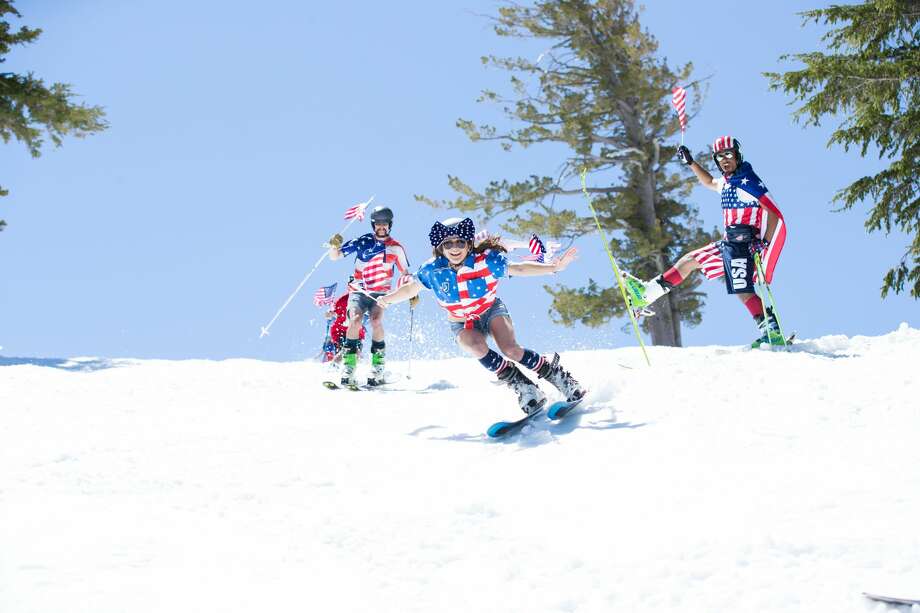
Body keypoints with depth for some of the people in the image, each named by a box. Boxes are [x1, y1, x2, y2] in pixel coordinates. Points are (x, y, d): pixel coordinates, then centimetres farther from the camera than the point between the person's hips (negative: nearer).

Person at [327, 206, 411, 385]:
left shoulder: (396, 247, 4)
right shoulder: (363, 241, 1)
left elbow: (405, 273, 15)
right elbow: (335, 256, 0)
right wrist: (334, 247, -22)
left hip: (380, 293, 0)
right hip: (359, 291, 0)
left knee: (376, 320, -26)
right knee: (355, 319, -25)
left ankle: (378, 369, -16)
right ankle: (348, 369, -22)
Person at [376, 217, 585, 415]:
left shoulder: (486, 260, -23)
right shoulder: (433, 270, -18)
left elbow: (518, 269, -18)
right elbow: (411, 288, -2)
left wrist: (554, 267, -25)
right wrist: (388, 299, -12)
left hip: (492, 311, -1)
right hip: (463, 325, 1)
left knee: (511, 349, -27)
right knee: (476, 347, -32)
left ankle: (555, 374, -8)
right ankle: (522, 386, -21)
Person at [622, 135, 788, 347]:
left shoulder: (748, 181, -13)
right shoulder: (728, 182, 13)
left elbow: (775, 217, -20)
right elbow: (709, 182, 38)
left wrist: (763, 246, -29)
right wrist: (690, 162, 31)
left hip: (742, 246, -10)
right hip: (728, 244, 10)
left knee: (743, 292, -18)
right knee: (690, 260, 15)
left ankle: (773, 333, -20)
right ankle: (647, 293, 20)